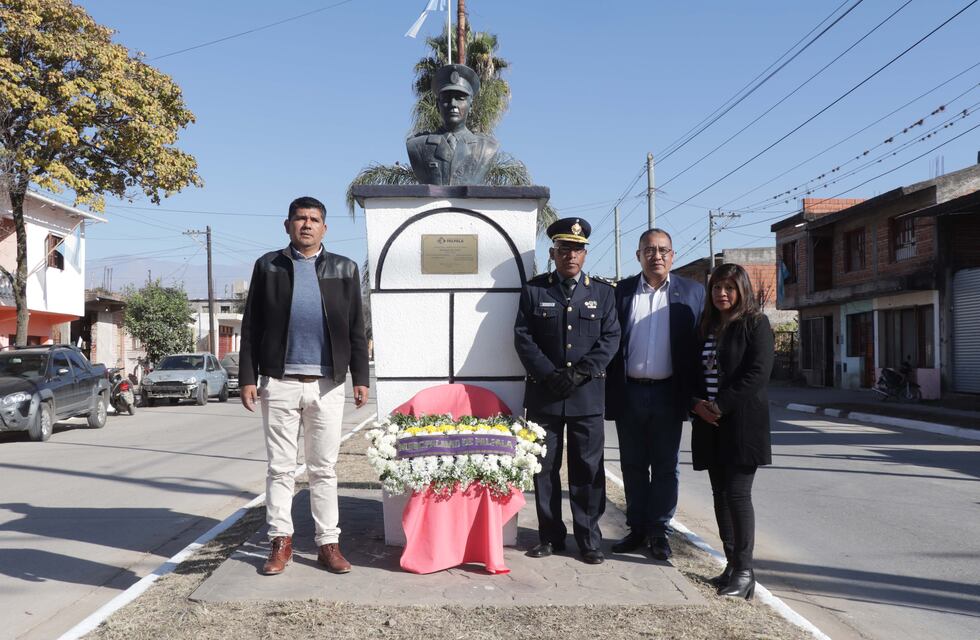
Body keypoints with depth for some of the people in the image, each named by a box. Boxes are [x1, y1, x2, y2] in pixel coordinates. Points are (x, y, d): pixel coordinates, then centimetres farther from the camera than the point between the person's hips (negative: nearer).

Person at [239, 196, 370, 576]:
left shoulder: (345, 269, 10)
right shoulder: (268, 266, 8)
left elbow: (356, 329, 8)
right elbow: (251, 327, 6)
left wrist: (360, 378, 1)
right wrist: (248, 378, -1)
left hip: (327, 384, 0)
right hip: (279, 383, 0)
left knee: (324, 469, 5)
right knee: (279, 468, 5)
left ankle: (328, 544, 13)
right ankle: (281, 542, 16)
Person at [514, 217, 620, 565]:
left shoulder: (602, 291, 7)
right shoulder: (533, 290, 5)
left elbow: (610, 337, 0)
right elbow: (523, 338, 0)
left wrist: (579, 372, -11)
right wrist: (549, 375, -12)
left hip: (587, 394, 0)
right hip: (543, 393, 0)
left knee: (588, 469, 4)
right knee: (545, 467, 7)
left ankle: (589, 539, 15)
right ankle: (550, 536, 20)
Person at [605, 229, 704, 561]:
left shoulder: (692, 292, 2)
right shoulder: (622, 291, 5)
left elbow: (700, 344, 0)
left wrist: (693, 394, -7)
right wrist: (610, 393, -3)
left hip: (668, 393, -1)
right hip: (629, 393, 1)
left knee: (665, 467, 7)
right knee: (633, 466, 11)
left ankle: (659, 531, 19)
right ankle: (637, 529, 24)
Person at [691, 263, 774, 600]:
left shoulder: (755, 323, -3)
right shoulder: (706, 326, 16)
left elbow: (758, 373, -13)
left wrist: (721, 405, -15)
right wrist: (698, 403, -3)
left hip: (742, 422, -6)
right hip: (710, 423, 6)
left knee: (737, 493, -8)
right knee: (721, 494, 8)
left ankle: (744, 572, 0)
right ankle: (732, 565, 16)